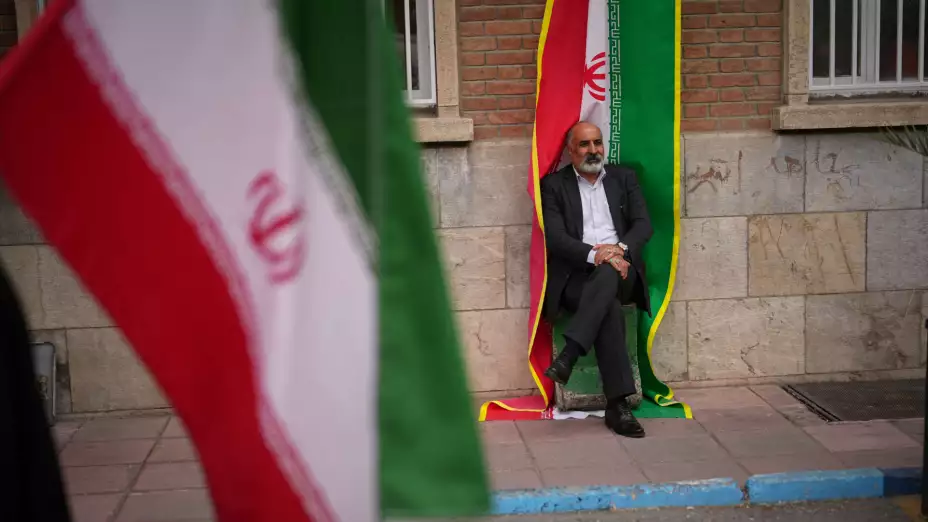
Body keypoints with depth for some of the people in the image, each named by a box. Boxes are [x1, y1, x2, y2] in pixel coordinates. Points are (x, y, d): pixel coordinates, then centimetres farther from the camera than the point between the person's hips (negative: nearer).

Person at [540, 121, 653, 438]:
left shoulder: (624, 178, 20)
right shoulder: (554, 185, 11)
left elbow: (643, 225, 9)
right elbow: (555, 237, -2)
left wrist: (619, 249, -13)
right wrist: (593, 254, -19)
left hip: (620, 271, 2)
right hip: (576, 274, -2)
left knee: (607, 273, -37)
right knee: (609, 308, -34)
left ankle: (569, 355, -41)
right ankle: (618, 404, -37)